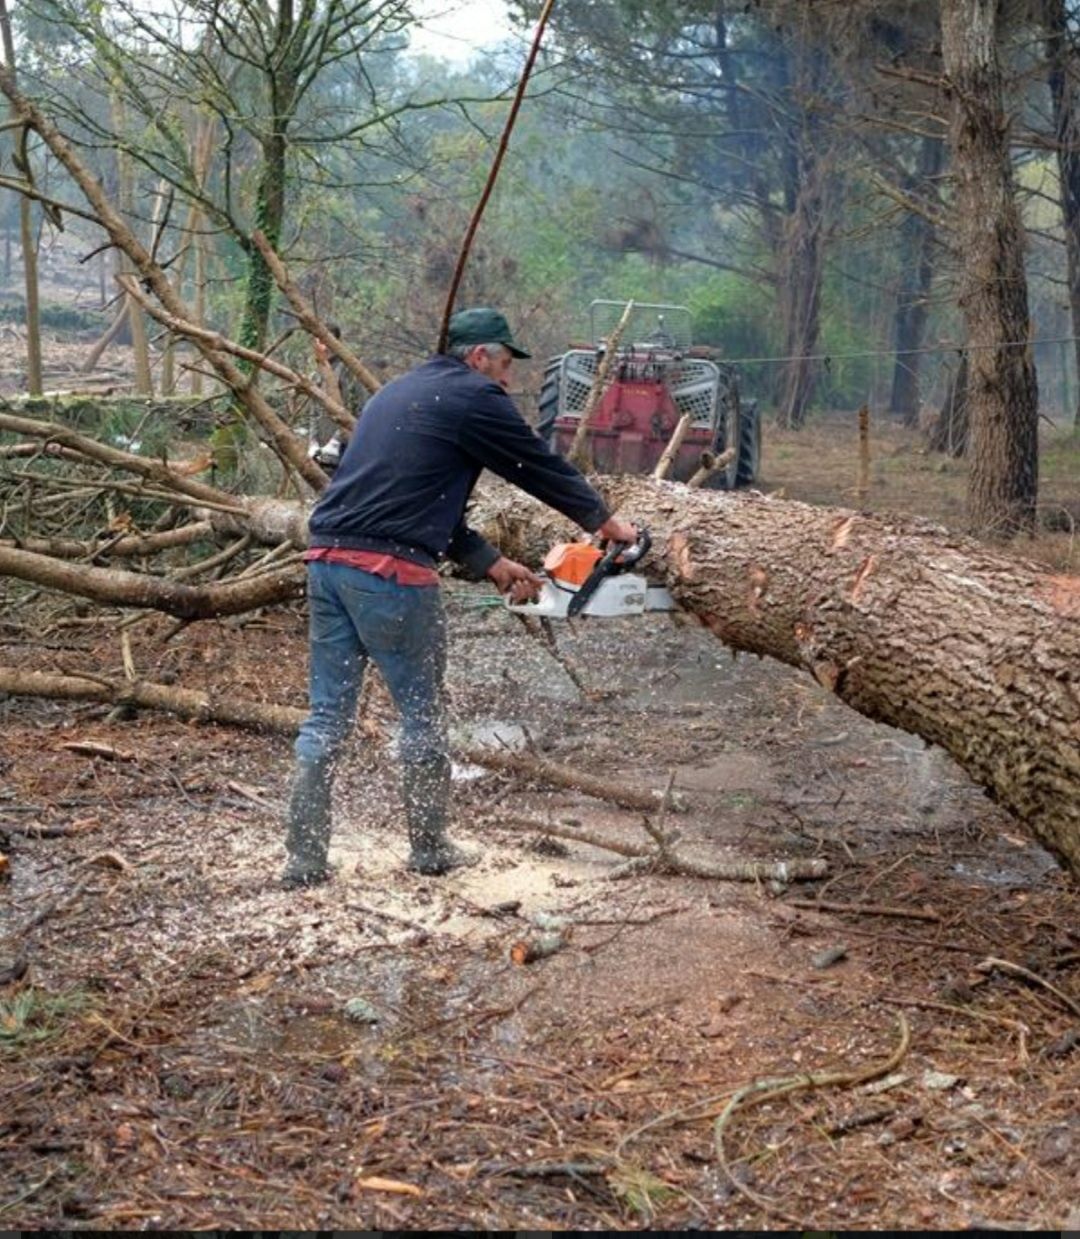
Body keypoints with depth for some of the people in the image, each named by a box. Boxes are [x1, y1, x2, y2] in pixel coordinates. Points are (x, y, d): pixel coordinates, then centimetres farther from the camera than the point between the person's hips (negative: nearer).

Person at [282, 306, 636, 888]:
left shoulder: (398, 393, 25)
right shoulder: (474, 397, 0)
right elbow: (541, 465, 7)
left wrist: (493, 564, 27)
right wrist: (605, 521, 22)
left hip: (327, 558, 8)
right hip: (390, 572, -8)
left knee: (328, 714, 9)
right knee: (422, 711, 9)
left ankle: (304, 857, 9)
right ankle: (429, 847, 20)